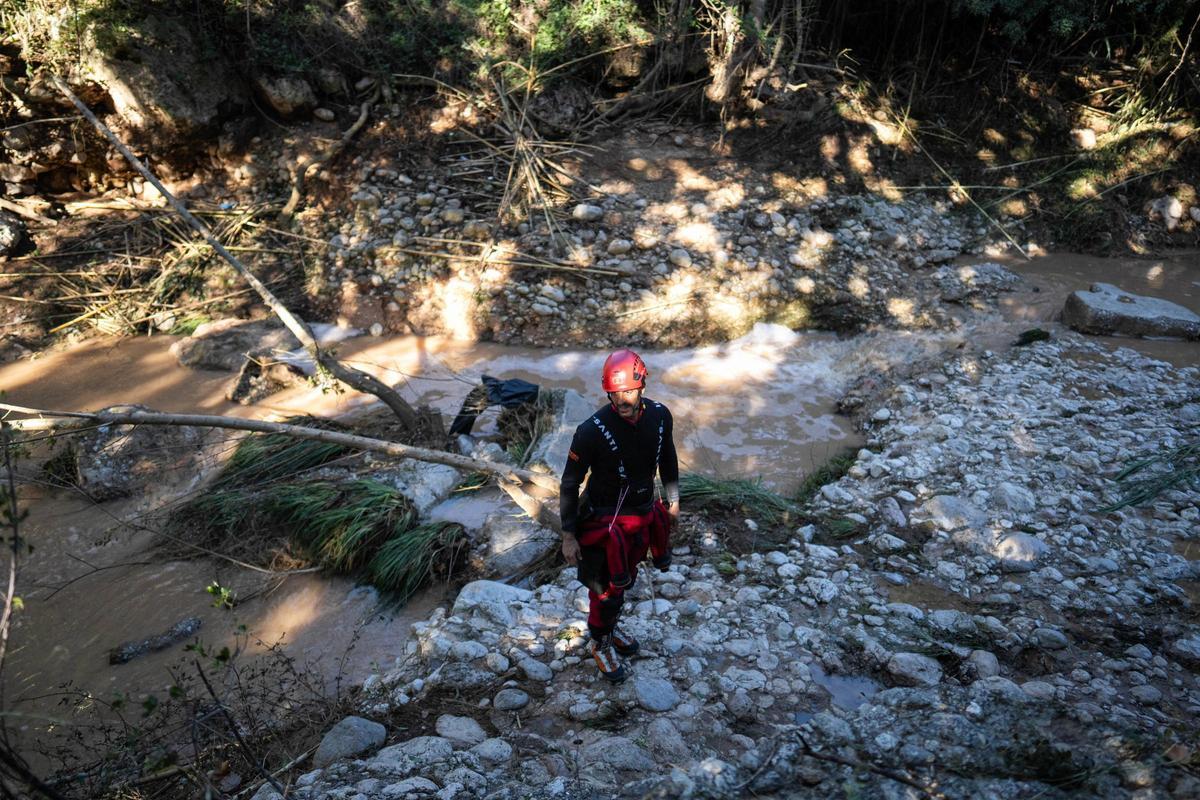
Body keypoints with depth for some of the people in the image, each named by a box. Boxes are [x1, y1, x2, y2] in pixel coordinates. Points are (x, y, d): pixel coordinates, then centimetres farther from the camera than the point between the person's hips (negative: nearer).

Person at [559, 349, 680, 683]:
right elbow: (570, 484, -17)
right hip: (605, 521, -5)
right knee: (606, 588, 11)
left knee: (625, 579, 26)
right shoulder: (592, 430, -28)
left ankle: (610, 627, 53)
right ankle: (601, 644, 39)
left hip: (643, 514, 6)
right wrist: (568, 537, -14)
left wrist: (672, 501, 17)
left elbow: (668, 460, 8)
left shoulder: (659, 416, -12)